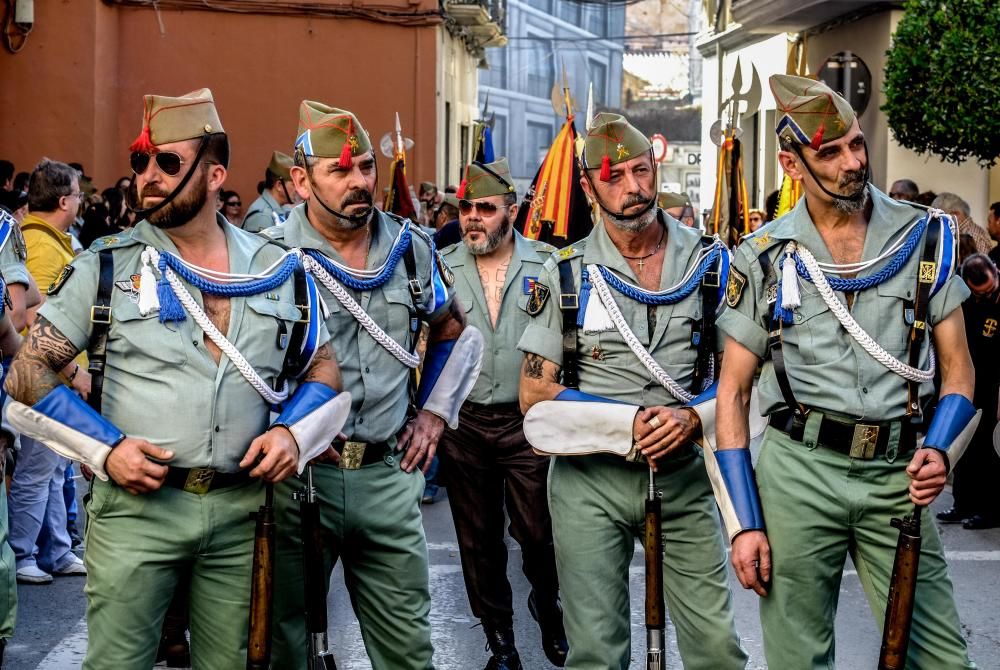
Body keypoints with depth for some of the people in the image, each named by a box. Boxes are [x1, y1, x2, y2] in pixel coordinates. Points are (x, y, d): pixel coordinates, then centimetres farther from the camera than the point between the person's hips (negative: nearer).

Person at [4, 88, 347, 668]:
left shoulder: (279, 270, 5)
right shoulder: (106, 267, -1)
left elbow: (324, 370, 14)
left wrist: (293, 431, -6)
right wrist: (104, 447, -12)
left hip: (241, 512, 2)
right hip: (136, 506, -2)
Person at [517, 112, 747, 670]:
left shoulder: (711, 262, 3)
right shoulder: (565, 275, -1)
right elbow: (534, 391, -1)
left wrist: (691, 418, -14)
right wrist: (628, 423, -13)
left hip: (684, 473, 1)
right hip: (590, 480, -1)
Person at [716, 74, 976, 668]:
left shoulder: (926, 237, 5)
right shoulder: (763, 257, 3)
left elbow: (957, 367, 9)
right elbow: (733, 393, 5)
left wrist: (940, 451, -11)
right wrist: (743, 523, -2)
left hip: (895, 476, 1)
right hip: (796, 473, 0)